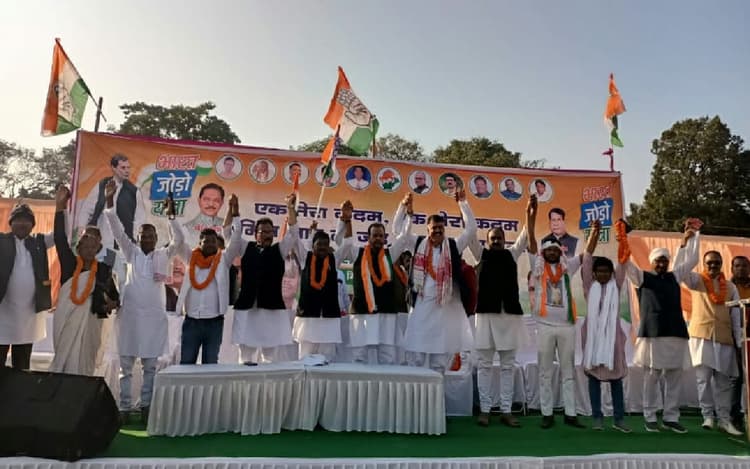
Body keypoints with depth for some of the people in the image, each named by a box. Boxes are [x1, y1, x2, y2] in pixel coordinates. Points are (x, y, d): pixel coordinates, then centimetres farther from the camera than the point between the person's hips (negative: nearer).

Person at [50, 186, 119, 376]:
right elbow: (60, 239, -8)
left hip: (88, 320, 0)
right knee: (64, 359, 6)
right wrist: (60, 207, -15)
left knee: (82, 364, 4)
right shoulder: (69, 263, 1)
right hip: (65, 319, 0)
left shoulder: (103, 269, 3)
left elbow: (113, 292, 9)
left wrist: (113, 303, -15)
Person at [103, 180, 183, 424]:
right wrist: (110, 202, -13)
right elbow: (118, 231, -2)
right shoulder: (132, 253, 8)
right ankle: (124, 407, 13)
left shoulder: (163, 255, 7)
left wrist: (171, 216, -19)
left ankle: (146, 406, 13)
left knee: (151, 365, 5)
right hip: (129, 313, 0)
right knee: (126, 365, 5)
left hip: (154, 316, 0)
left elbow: (178, 240, -7)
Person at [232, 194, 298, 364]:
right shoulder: (246, 248, 12)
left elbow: (293, 233, 0)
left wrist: (290, 208, -8)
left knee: (273, 357, 3)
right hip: (246, 308, 1)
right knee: (247, 355, 7)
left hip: (273, 309, -1)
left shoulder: (279, 250, 10)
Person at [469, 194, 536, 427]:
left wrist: (530, 213, -11)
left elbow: (525, 236, 3)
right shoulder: (481, 254, 7)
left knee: (508, 365, 7)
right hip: (486, 313, -2)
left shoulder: (512, 254, 12)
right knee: (484, 364, 3)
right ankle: (484, 409, 11)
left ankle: (506, 410, 15)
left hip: (510, 314, 2)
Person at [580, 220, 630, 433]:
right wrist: (594, 234, -7)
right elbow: (587, 260, -2)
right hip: (593, 334, -1)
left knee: (615, 376, 7)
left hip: (612, 335, 1)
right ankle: (597, 417, 10)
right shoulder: (590, 286, 4)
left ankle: (619, 418, 15)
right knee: (594, 375, 3)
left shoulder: (615, 286, 7)